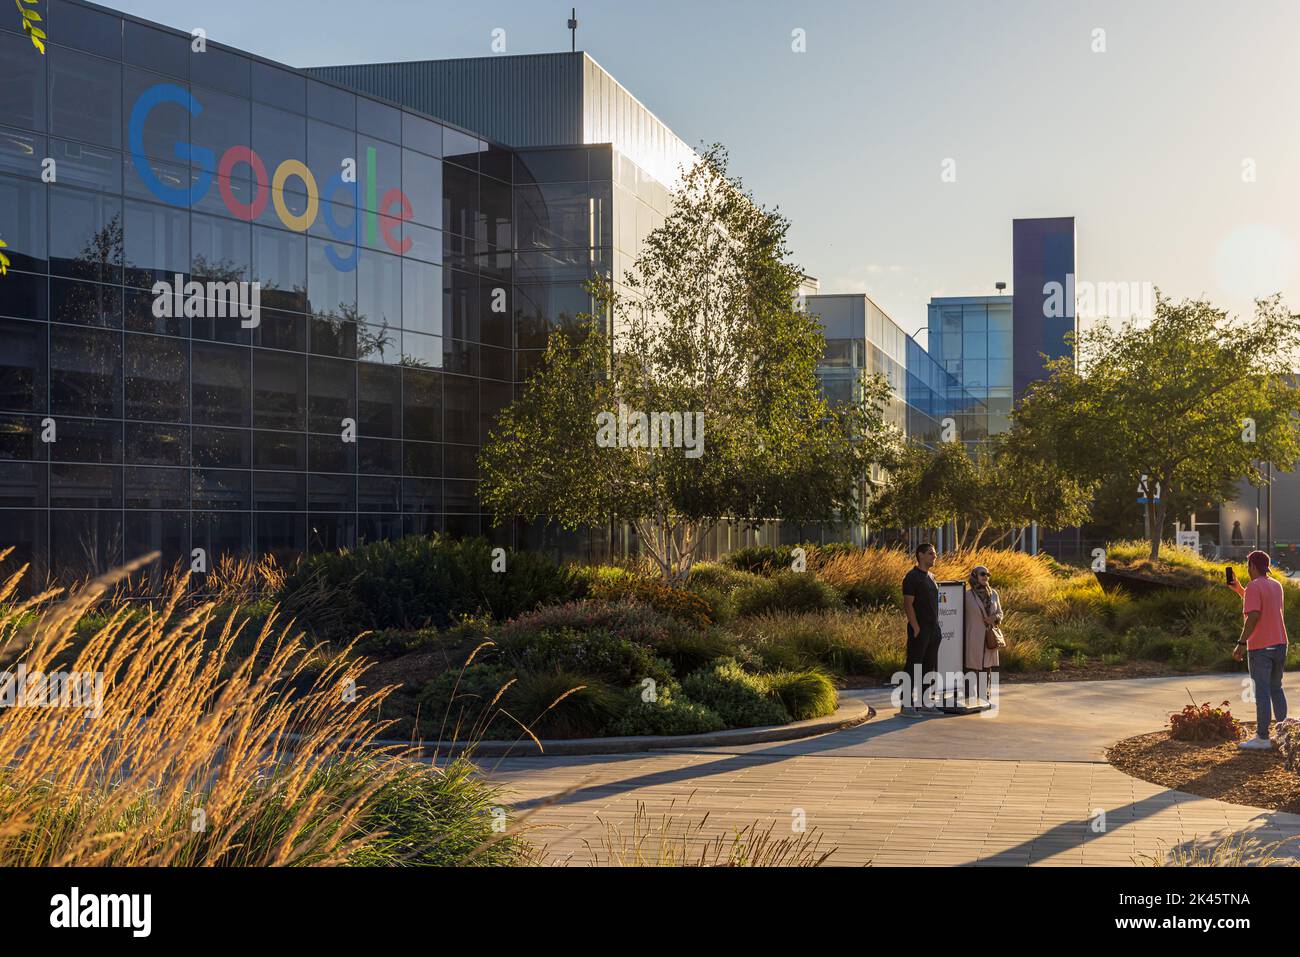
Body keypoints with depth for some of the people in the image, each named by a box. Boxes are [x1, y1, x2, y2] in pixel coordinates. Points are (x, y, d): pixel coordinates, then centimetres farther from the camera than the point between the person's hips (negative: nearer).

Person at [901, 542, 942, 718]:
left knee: (930, 666, 11)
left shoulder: (931, 577, 16)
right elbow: (908, 604, -15)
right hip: (919, 629, -9)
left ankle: (925, 704, 17)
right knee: (914, 667, -7)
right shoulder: (912, 577, -11)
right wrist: (916, 628, -18)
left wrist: (936, 626, 14)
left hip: (933, 629, 9)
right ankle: (907, 705, -5)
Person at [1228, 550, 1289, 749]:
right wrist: (1239, 590, 28)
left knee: (1262, 691, -4)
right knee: (1276, 688, 17)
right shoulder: (1276, 585, 13)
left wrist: (1241, 643, -21)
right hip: (1280, 644, 8)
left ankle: (1262, 738, -2)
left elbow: (1253, 617, -23)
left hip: (1260, 648, -8)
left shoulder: (1254, 587, -13)